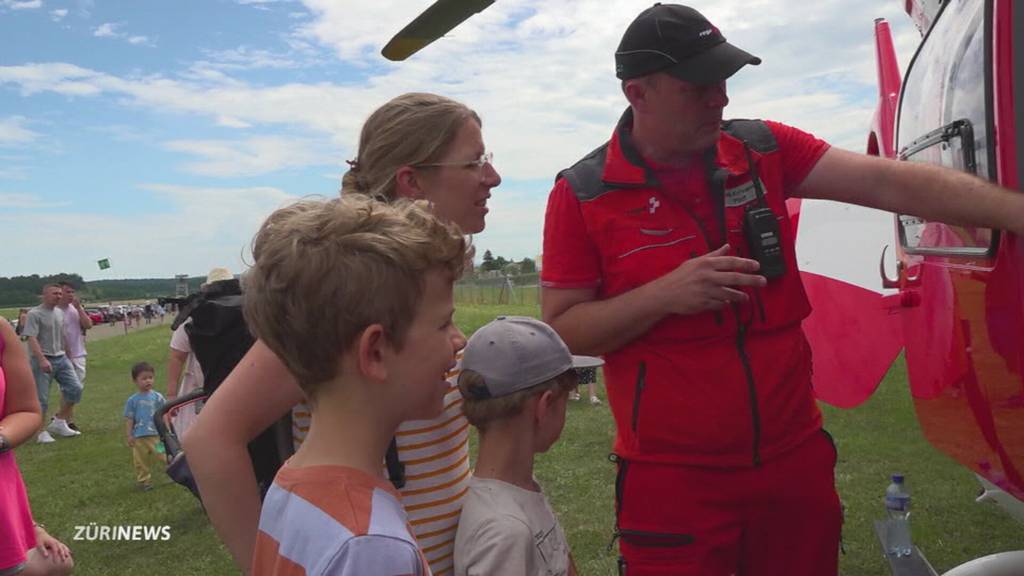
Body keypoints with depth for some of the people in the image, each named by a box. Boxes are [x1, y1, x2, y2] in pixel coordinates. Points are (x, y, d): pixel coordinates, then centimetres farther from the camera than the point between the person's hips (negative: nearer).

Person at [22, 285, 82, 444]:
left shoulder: (60, 313, 13)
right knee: (41, 398, -1)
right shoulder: (35, 314, -9)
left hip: (61, 358, 7)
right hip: (43, 360, -7)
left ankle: (59, 422, 16)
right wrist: (42, 359, -26)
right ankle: (41, 432, 11)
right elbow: (31, 338, -18)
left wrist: (66, 355, 18)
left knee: (75, 388, 0)